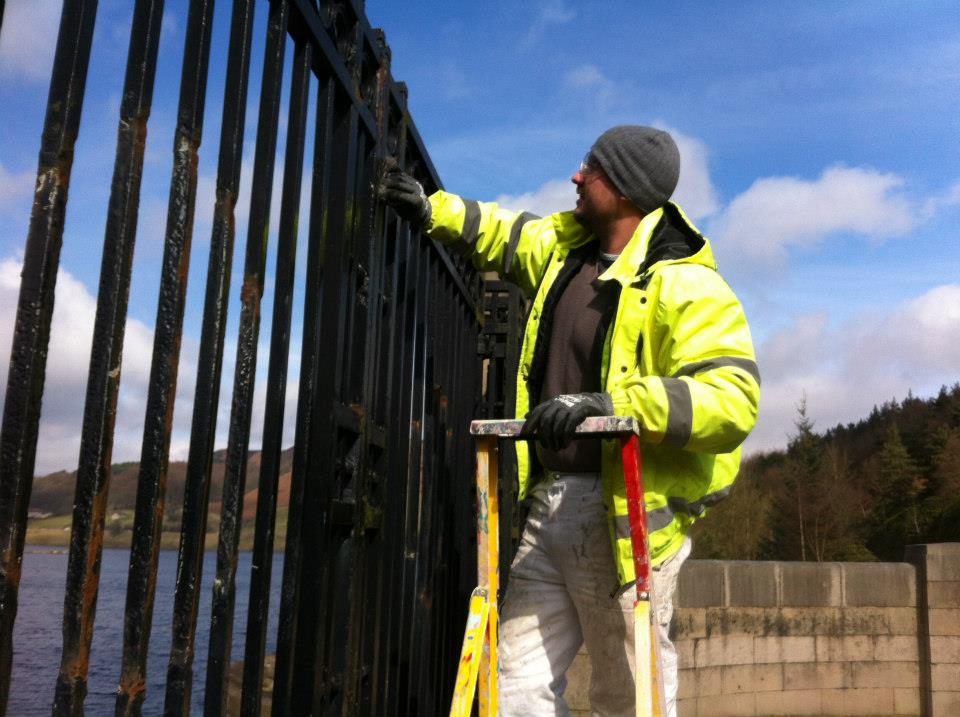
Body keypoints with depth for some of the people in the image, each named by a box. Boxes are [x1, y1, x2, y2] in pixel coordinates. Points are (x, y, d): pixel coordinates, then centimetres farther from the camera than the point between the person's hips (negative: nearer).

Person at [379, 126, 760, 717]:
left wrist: (611, 404, -33)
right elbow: (503, 233, 31)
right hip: (551, 506, 7)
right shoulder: (566, 244, 10)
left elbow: (733, 400, -24)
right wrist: (432, 210, 23)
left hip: (627, 519, -7)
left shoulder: (687, 287, -14)